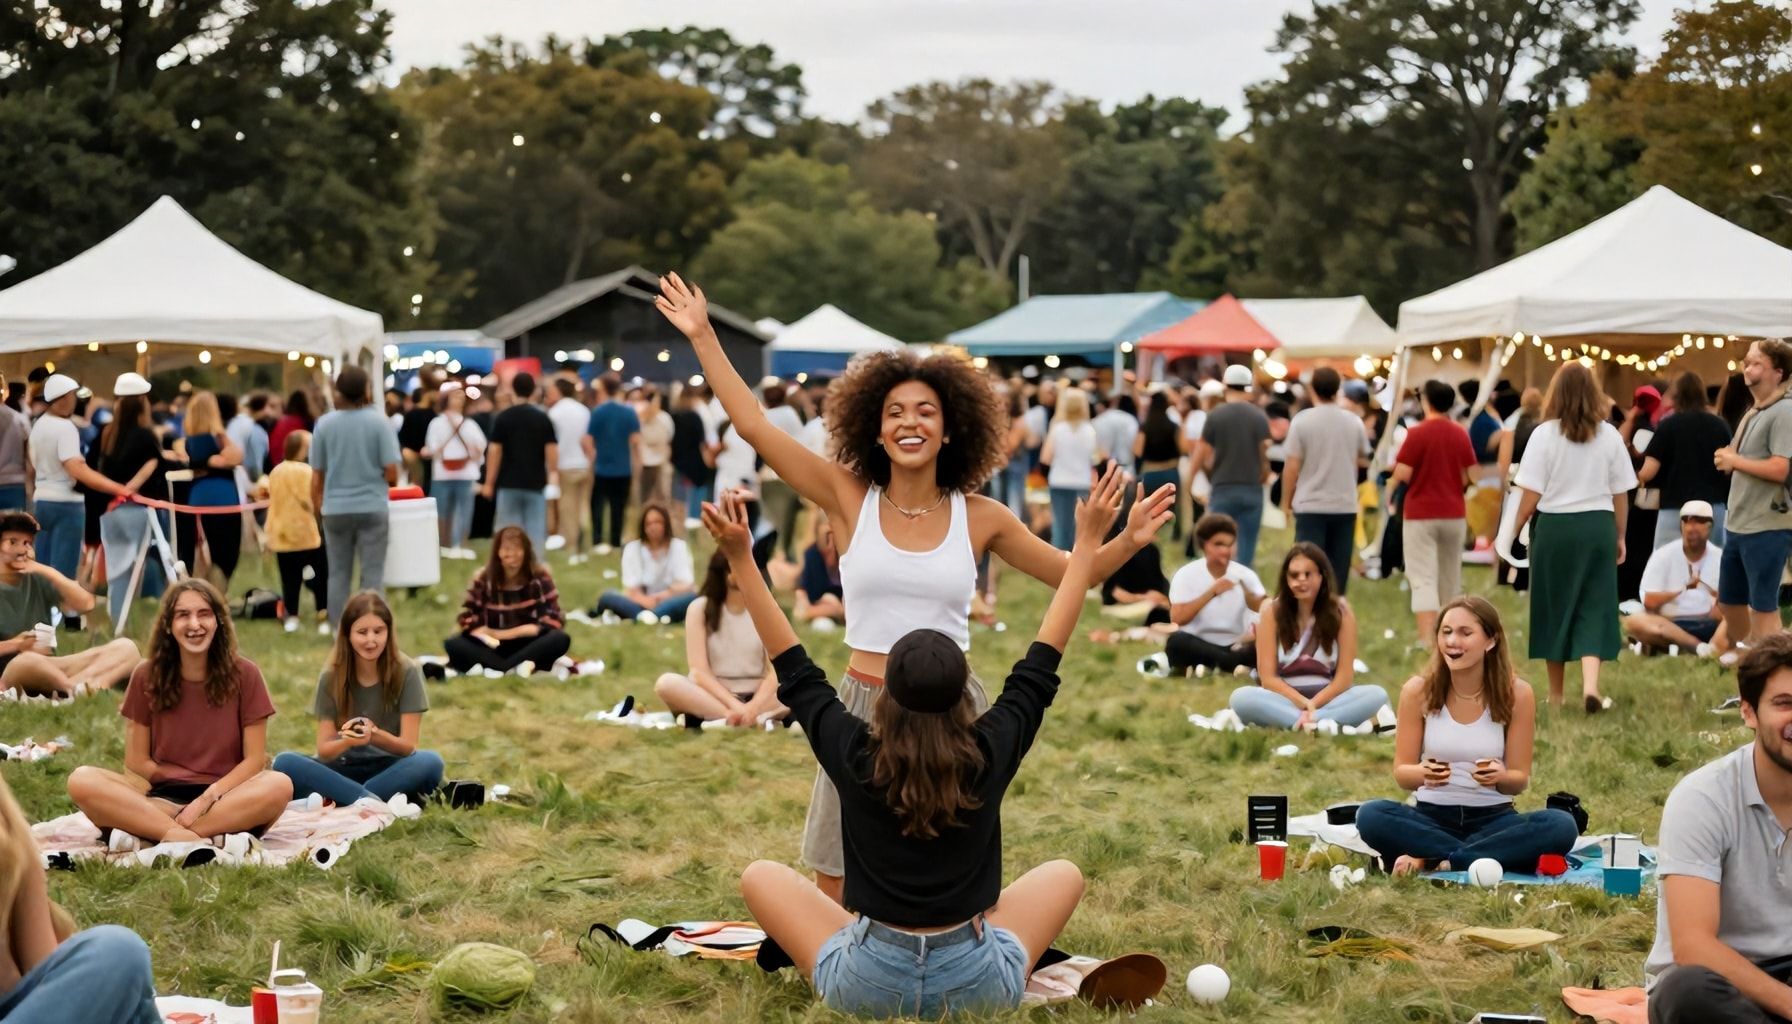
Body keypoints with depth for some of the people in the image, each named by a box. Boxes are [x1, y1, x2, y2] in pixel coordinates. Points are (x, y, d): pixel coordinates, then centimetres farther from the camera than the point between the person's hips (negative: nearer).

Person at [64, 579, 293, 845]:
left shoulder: (243, 674, 2)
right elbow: (137, 762, 5)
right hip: (161, 798, 1)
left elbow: (254, 760, -1)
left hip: (225, 803, -1)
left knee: (279, 785, -34)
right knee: (81, 780, -25)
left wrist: (207, 798, -15)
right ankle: (188, 837, -36)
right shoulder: (147, 676, 4)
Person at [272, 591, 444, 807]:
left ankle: (338, 800, -33)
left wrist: (375, 735, -30)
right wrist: (347, 741, -28)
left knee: (430, 763, -34)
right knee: (285, 763, -26)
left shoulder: (406, 672, -6)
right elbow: (324, 750, -5)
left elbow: (408, 746, -9)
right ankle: (372, 801, -38)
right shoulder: (331, 677, -2)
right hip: (345, 769, 1)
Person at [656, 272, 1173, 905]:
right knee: (836, 886, 9)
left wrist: (1129, 541, -11)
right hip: (865, 706, 0)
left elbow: (1071, 573, 7)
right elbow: (753, 426, -5)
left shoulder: (979, 518, 0)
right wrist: (703, 337, -6)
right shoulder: (850, 500, -2)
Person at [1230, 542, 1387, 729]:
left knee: (1377, 695, -27)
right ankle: (1325, 723, -39)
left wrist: (1313, 705, -19)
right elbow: (1267, 677, -7)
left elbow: (1345, 675, -4)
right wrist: (1303, 704, -21)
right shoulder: (1272, 610, -4)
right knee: (1241, 698, -32)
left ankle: (1282, 721, -34)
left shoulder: (1340, 610, -1)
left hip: (1327, 697, 2)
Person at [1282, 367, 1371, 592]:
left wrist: (1286, 500, 1)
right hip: (1345, 505, 3)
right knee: (1339, 567, 8)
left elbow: (1292, 466, -9)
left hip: (1311, 505, -3)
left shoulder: (1302, 420, -8)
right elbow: (1363, 459, 17)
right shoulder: (1354, 421, 3)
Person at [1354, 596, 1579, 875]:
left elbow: (1519, 781, -2)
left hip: (1493, 818, 0)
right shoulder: (1418, 691, -5)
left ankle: (1430, 861, -26)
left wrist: (1500, 777, -27)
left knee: (1561, 826, -30)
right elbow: (1402, 772, -2)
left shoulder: (1516, 694, -7)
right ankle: (1490, 859, -25)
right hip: (1431, 815, 0)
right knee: (1371, 816, -31)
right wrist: (1423, 774, -26)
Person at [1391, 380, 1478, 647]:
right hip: (1454, 513, 5)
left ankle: (1427, 640, -17)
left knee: (1423, 579, -6)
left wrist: (1390, 487, 5)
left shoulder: (1418, 433, -12)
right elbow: (1470, 475, 3)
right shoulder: (1461, 434, 2)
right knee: (1450, 577, 16)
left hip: (1421, 514, -5)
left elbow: (1402, 474, -16)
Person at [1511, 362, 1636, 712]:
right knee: (1594, 607, 4)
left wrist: (1515, 530, 5)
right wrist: (1620, 536, 17)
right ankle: (1590, 683, -16)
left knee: (1555, 608, 10)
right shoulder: (1610, 435, 1)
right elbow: (1620, 494, 6)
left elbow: (1531, 493, -7)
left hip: (1555, 526, -1)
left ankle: (1556, 693, 20)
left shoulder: (1545, 434, -7)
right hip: (1598, 526, 1)